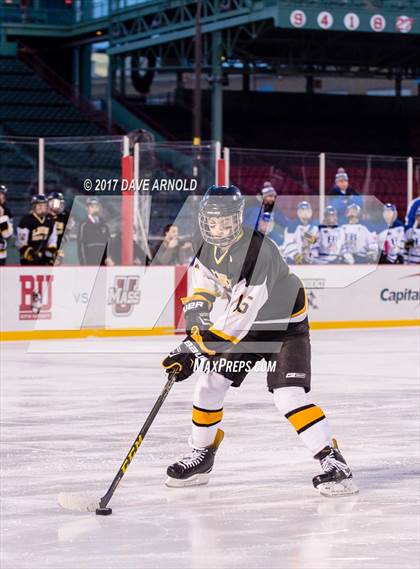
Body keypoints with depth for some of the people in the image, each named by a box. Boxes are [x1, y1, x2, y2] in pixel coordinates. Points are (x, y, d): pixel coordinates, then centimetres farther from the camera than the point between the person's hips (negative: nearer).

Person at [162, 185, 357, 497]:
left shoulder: (258, 253, -36)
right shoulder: (205, 243, -10)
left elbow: (237, 321, -38)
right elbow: (204, 283, 10)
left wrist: (194, 351, -39)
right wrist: (196, 314, -8)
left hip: (285, 323, -7)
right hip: (243, 321, 7)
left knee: (289, 394, -21)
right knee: (210, 383, 3)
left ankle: (332, 460, -16)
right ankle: (202, 454, 20)